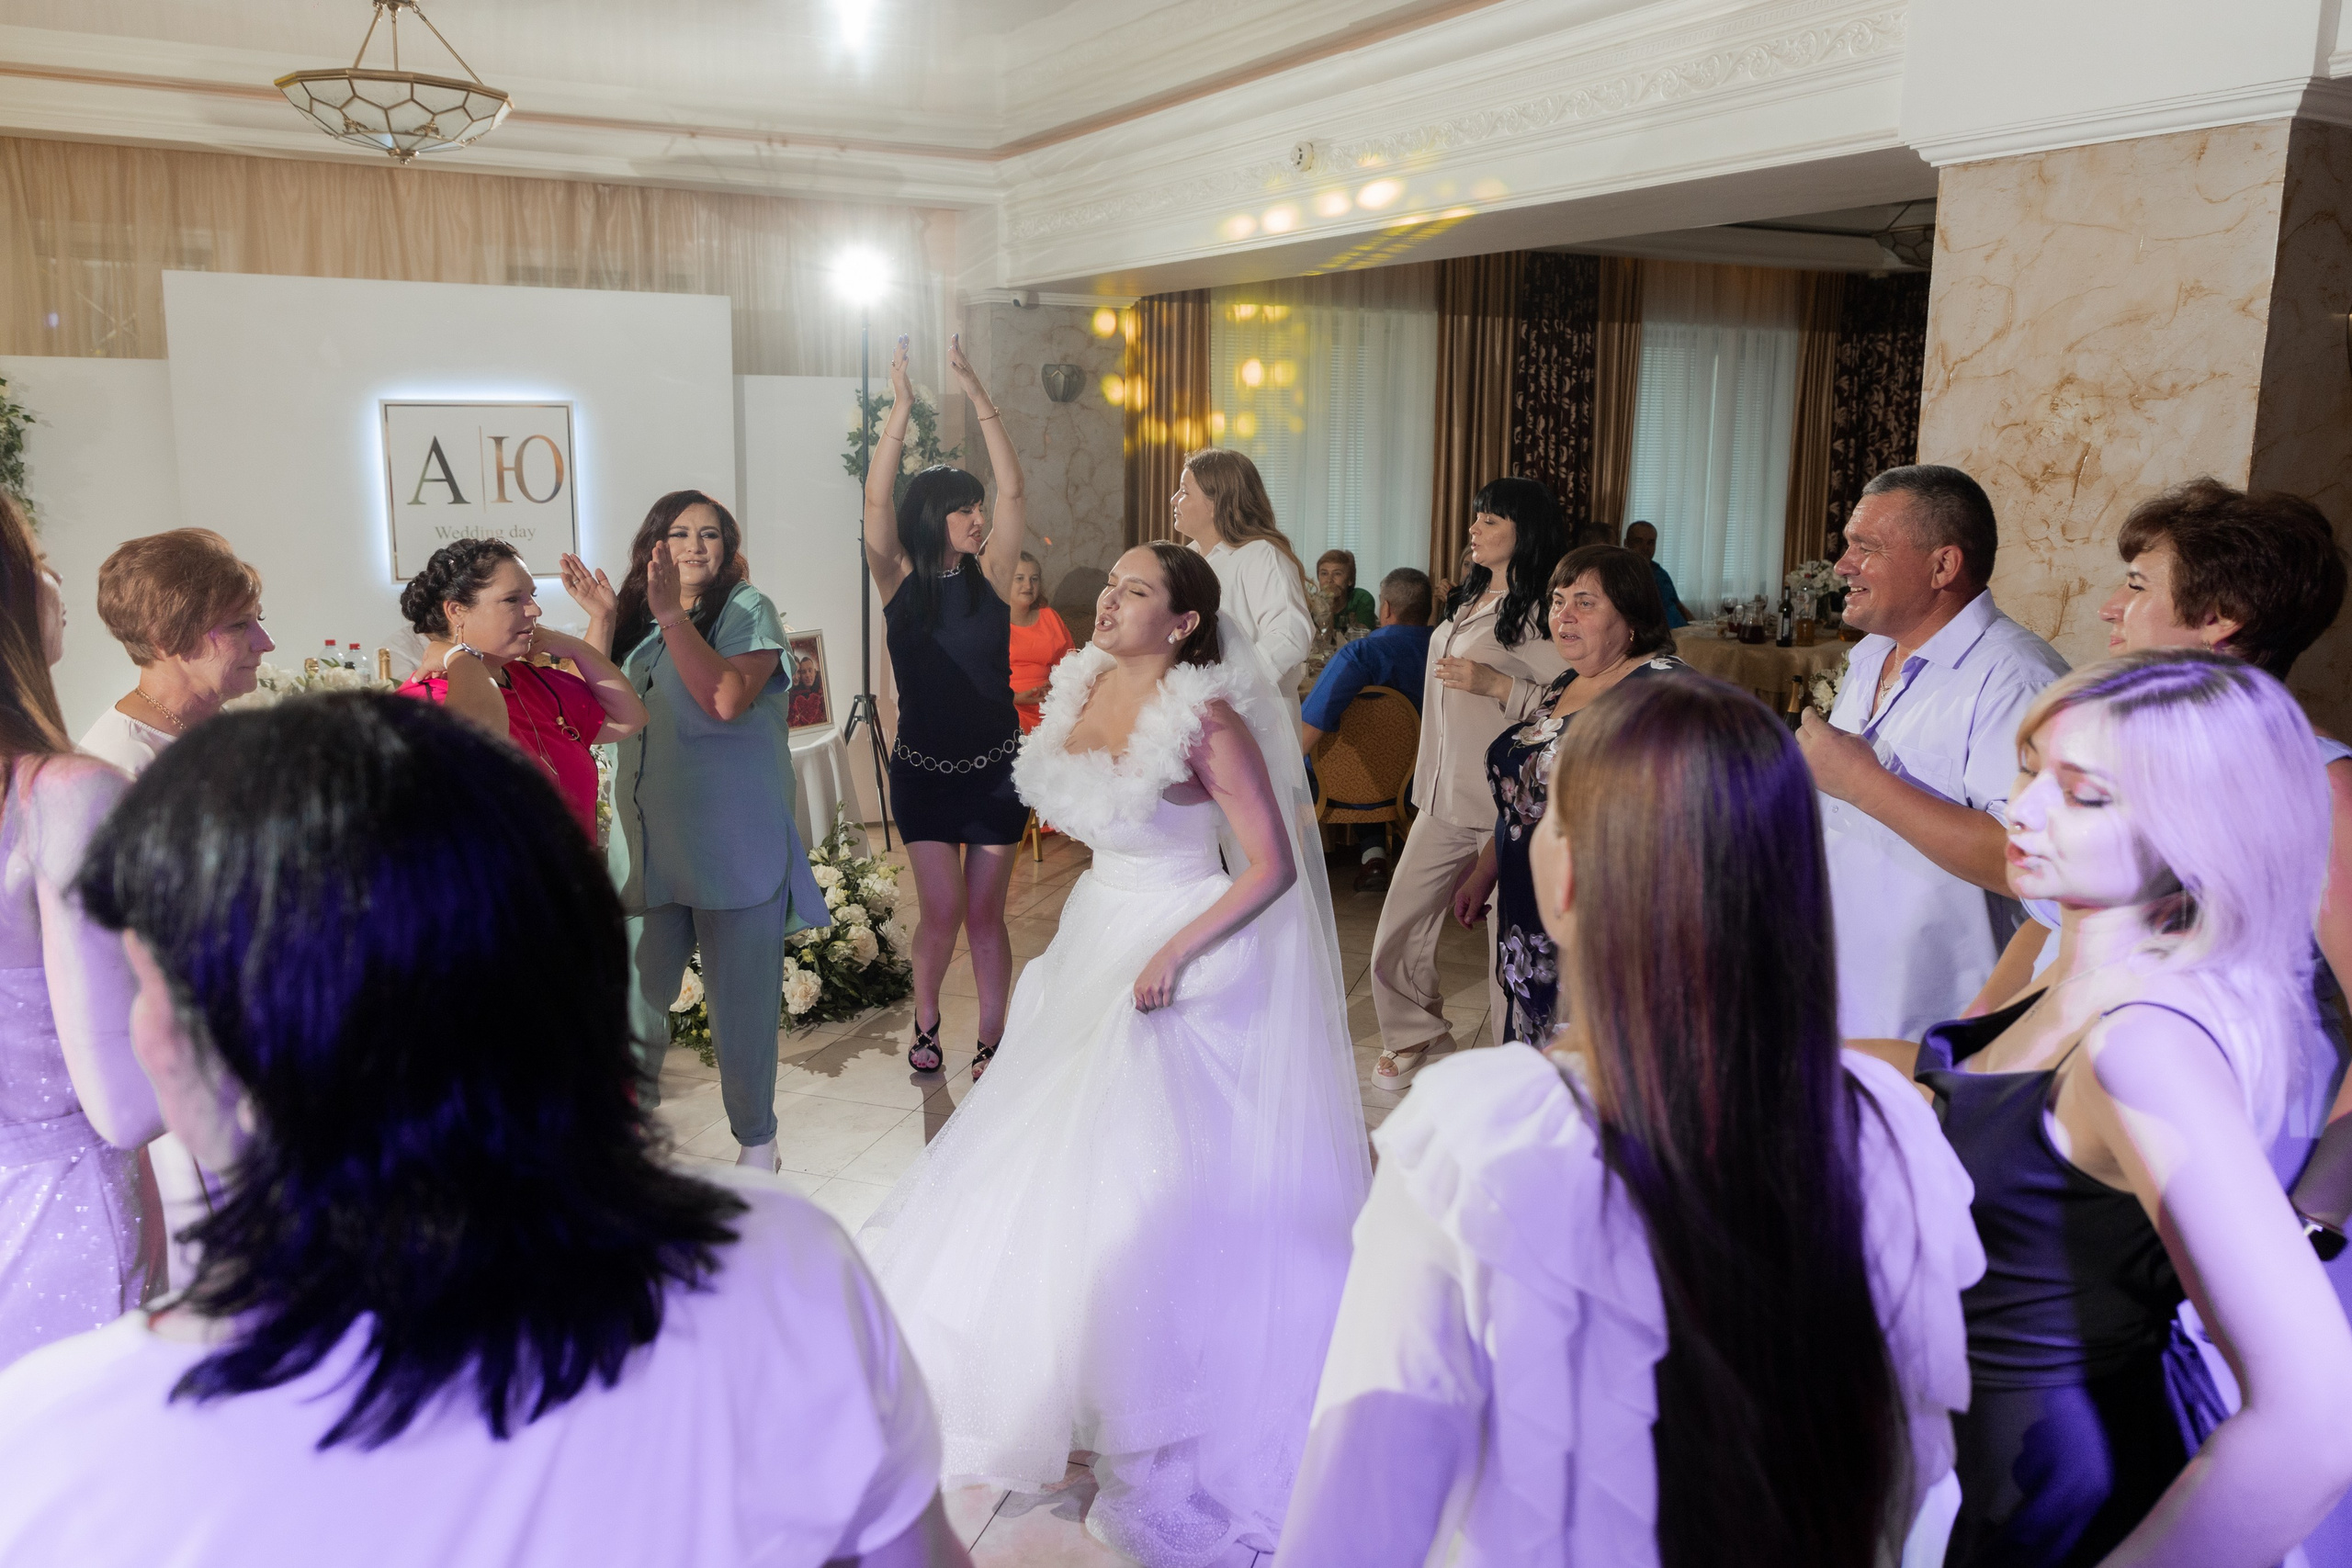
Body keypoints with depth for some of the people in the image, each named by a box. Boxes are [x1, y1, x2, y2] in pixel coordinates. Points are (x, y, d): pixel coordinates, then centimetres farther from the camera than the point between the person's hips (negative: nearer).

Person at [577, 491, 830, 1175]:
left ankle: (756, 1139, 21)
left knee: (741, 1002, 4)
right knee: (631, 999, 9)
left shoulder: (747, 609, -3)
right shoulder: (635, 617, 13)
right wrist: (601, 620, -3)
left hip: (735, 844, -4)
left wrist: (672, 615, -20)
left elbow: (727, 698, -19)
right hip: (646, 840, 5)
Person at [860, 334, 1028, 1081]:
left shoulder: (989, 576, -2)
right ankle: (926, 1022, 25)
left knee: (984, 914, 6)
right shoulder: (900, 581, -3)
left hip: (996, 767, 1)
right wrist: (902, 408, -23)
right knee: (942, 912, -1)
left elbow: (1013, 490, -10)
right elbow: (876, 501, -16)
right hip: (923, 768, -1)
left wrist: (977, 394, -14)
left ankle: (990, 1041, 19)